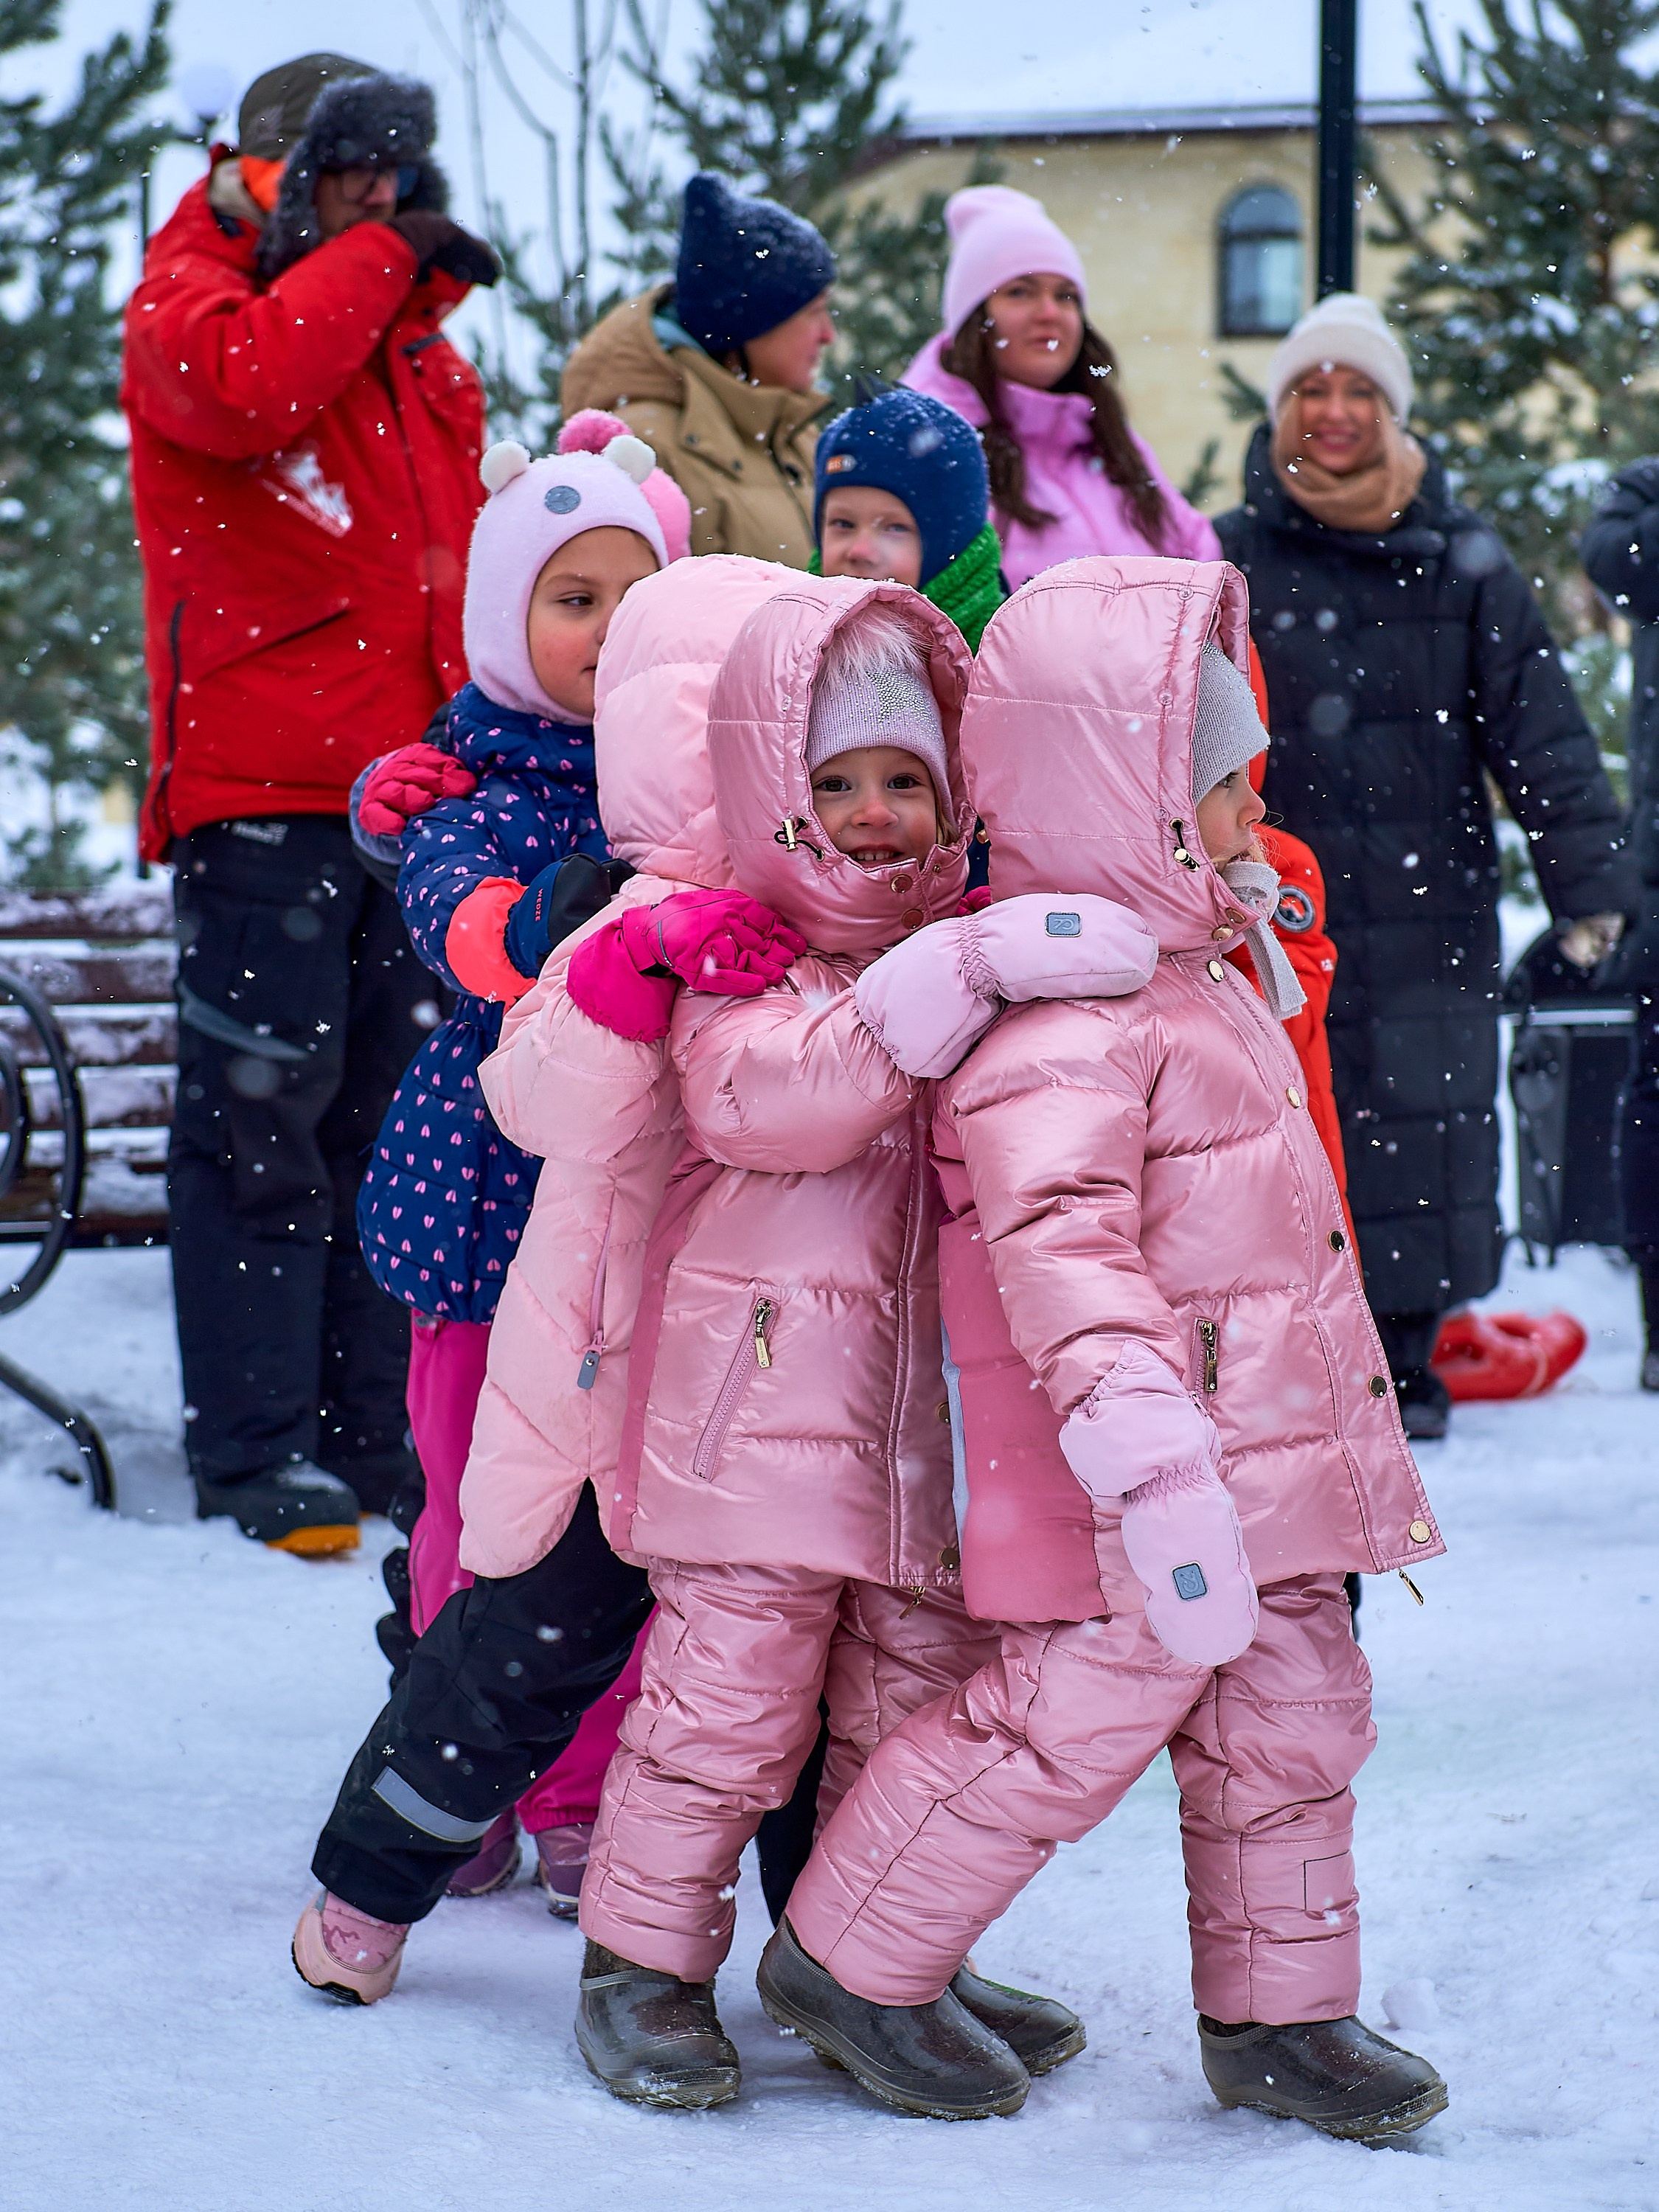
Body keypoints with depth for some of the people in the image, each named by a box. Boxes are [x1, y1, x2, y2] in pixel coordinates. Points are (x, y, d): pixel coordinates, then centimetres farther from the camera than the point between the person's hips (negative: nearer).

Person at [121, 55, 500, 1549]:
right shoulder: (191, 297, 2)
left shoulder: (426, 358, 22)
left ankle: (372, 1431, 14)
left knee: (401, 1113, 7)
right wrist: (376, 255, -12)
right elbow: (240, 384, -23)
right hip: (259, 785, -7)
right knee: (264, 1109, -7)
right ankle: (253, 1450, -4)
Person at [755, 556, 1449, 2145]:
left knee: (1289, 1719, 13)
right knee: (1075, 1717, -4)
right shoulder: (1064, 1022, -21)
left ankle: (1277, 2012, 25)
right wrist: (1142, 1436, -39)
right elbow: (1059, 1240, -32)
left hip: (1263, 1459, 10)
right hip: (1137, 1484, -10)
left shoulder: (1183, 972, 14)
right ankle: (847, 1959, 12)